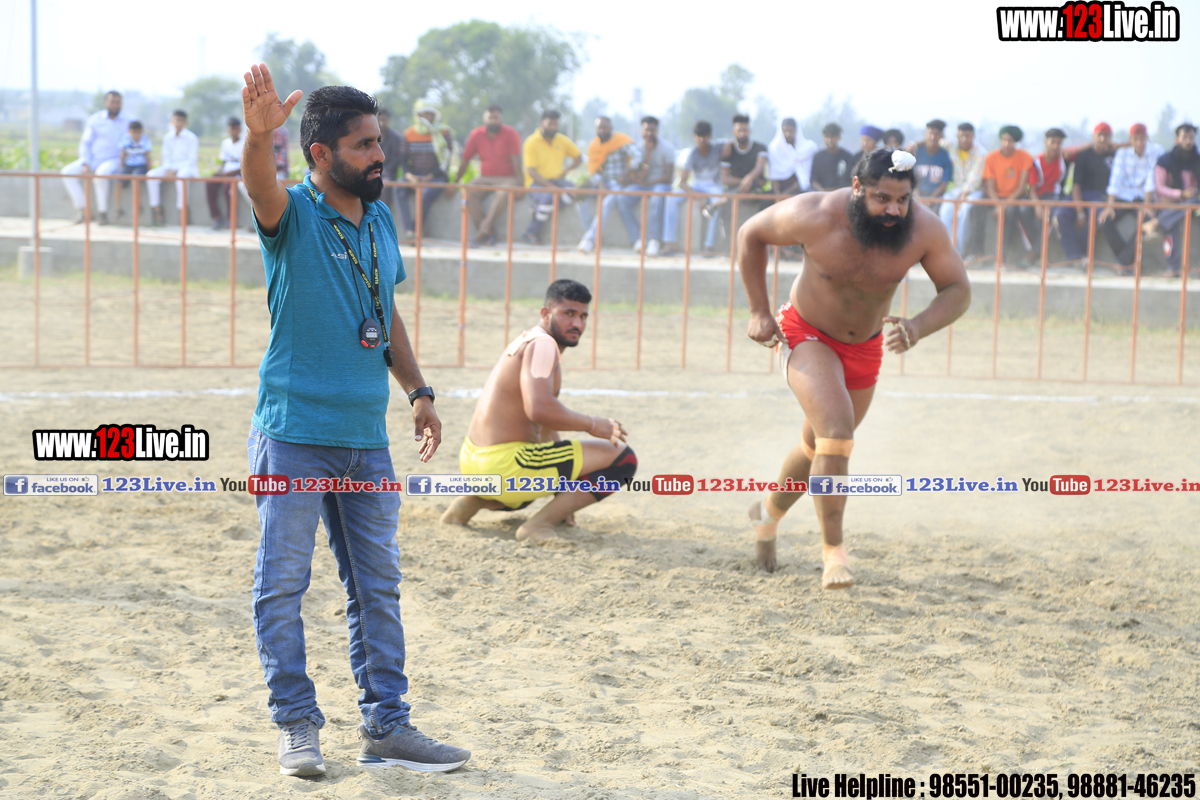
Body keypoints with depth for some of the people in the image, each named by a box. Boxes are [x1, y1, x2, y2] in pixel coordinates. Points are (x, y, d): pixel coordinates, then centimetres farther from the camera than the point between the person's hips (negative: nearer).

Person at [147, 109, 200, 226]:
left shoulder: (191, 138, -2)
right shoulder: (167, 137, 12)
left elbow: (192, 159, -7)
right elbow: (166, 156, 12)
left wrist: (175, 170, -16)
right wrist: (168, 170, -9)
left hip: (187, 167, -5)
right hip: (171, 167, 5)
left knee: (182, 176, -41)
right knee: (152, 175, -22)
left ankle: (182, 212, -36)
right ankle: (157, 211, -21)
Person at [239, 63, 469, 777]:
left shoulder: (381, 221, 10)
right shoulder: (293, 215, -9)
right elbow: (262, 187, -32)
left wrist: (418, 390, 14)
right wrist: (259, 136, -53)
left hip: (367, 437, 6)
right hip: (293, 433, -6)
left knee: (379, 586, 10)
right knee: (283, 584, 1)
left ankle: (387, 725, 18)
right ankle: (298, 725, 11)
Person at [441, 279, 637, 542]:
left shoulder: (528, 342, 19)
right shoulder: (542, 344, -13)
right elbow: (539, 409, -30)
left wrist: (563, 489, 24)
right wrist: (592, 425, -16)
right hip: (504, 466, -10)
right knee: (624, 458, -9)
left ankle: (474, 500, 16)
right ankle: (540, 523, -12)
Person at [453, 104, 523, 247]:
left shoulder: (510, 133, -6)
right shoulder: (477, 134, 3)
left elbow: (516, 160, -11)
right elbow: (465, 160, 7)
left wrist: (519, 183, -19)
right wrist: (455, 182, 6)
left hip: (507, 178, -4)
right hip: (485, 179, 4)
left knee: (504, 193, -37)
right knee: (469, 191, -25)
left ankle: (484, 231, -35)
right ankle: (489, 232, -28)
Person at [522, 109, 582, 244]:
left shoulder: (563, 141, 9)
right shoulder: (532, 143, -7)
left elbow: (578, 158, 22)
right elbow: (531, 171, -14)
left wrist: (566, 170, 1)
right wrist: (549, 185, -27)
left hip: (556, 180, 5)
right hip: (537, 183, -5)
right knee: (549, 196, -37)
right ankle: (531, 232, -18)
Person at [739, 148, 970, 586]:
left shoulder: (924, 229, -24)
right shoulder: (815, 217, -30)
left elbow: (957, 290, -14)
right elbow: (750, 234, -13)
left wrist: (919, 327, -34)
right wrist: (759, 312, -12)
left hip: (865, 346, 4)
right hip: (806, 334, -4)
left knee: (819, 445, 21)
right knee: (836, 434, -25)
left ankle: (771, 510, 49)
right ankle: (833, 549, -14)